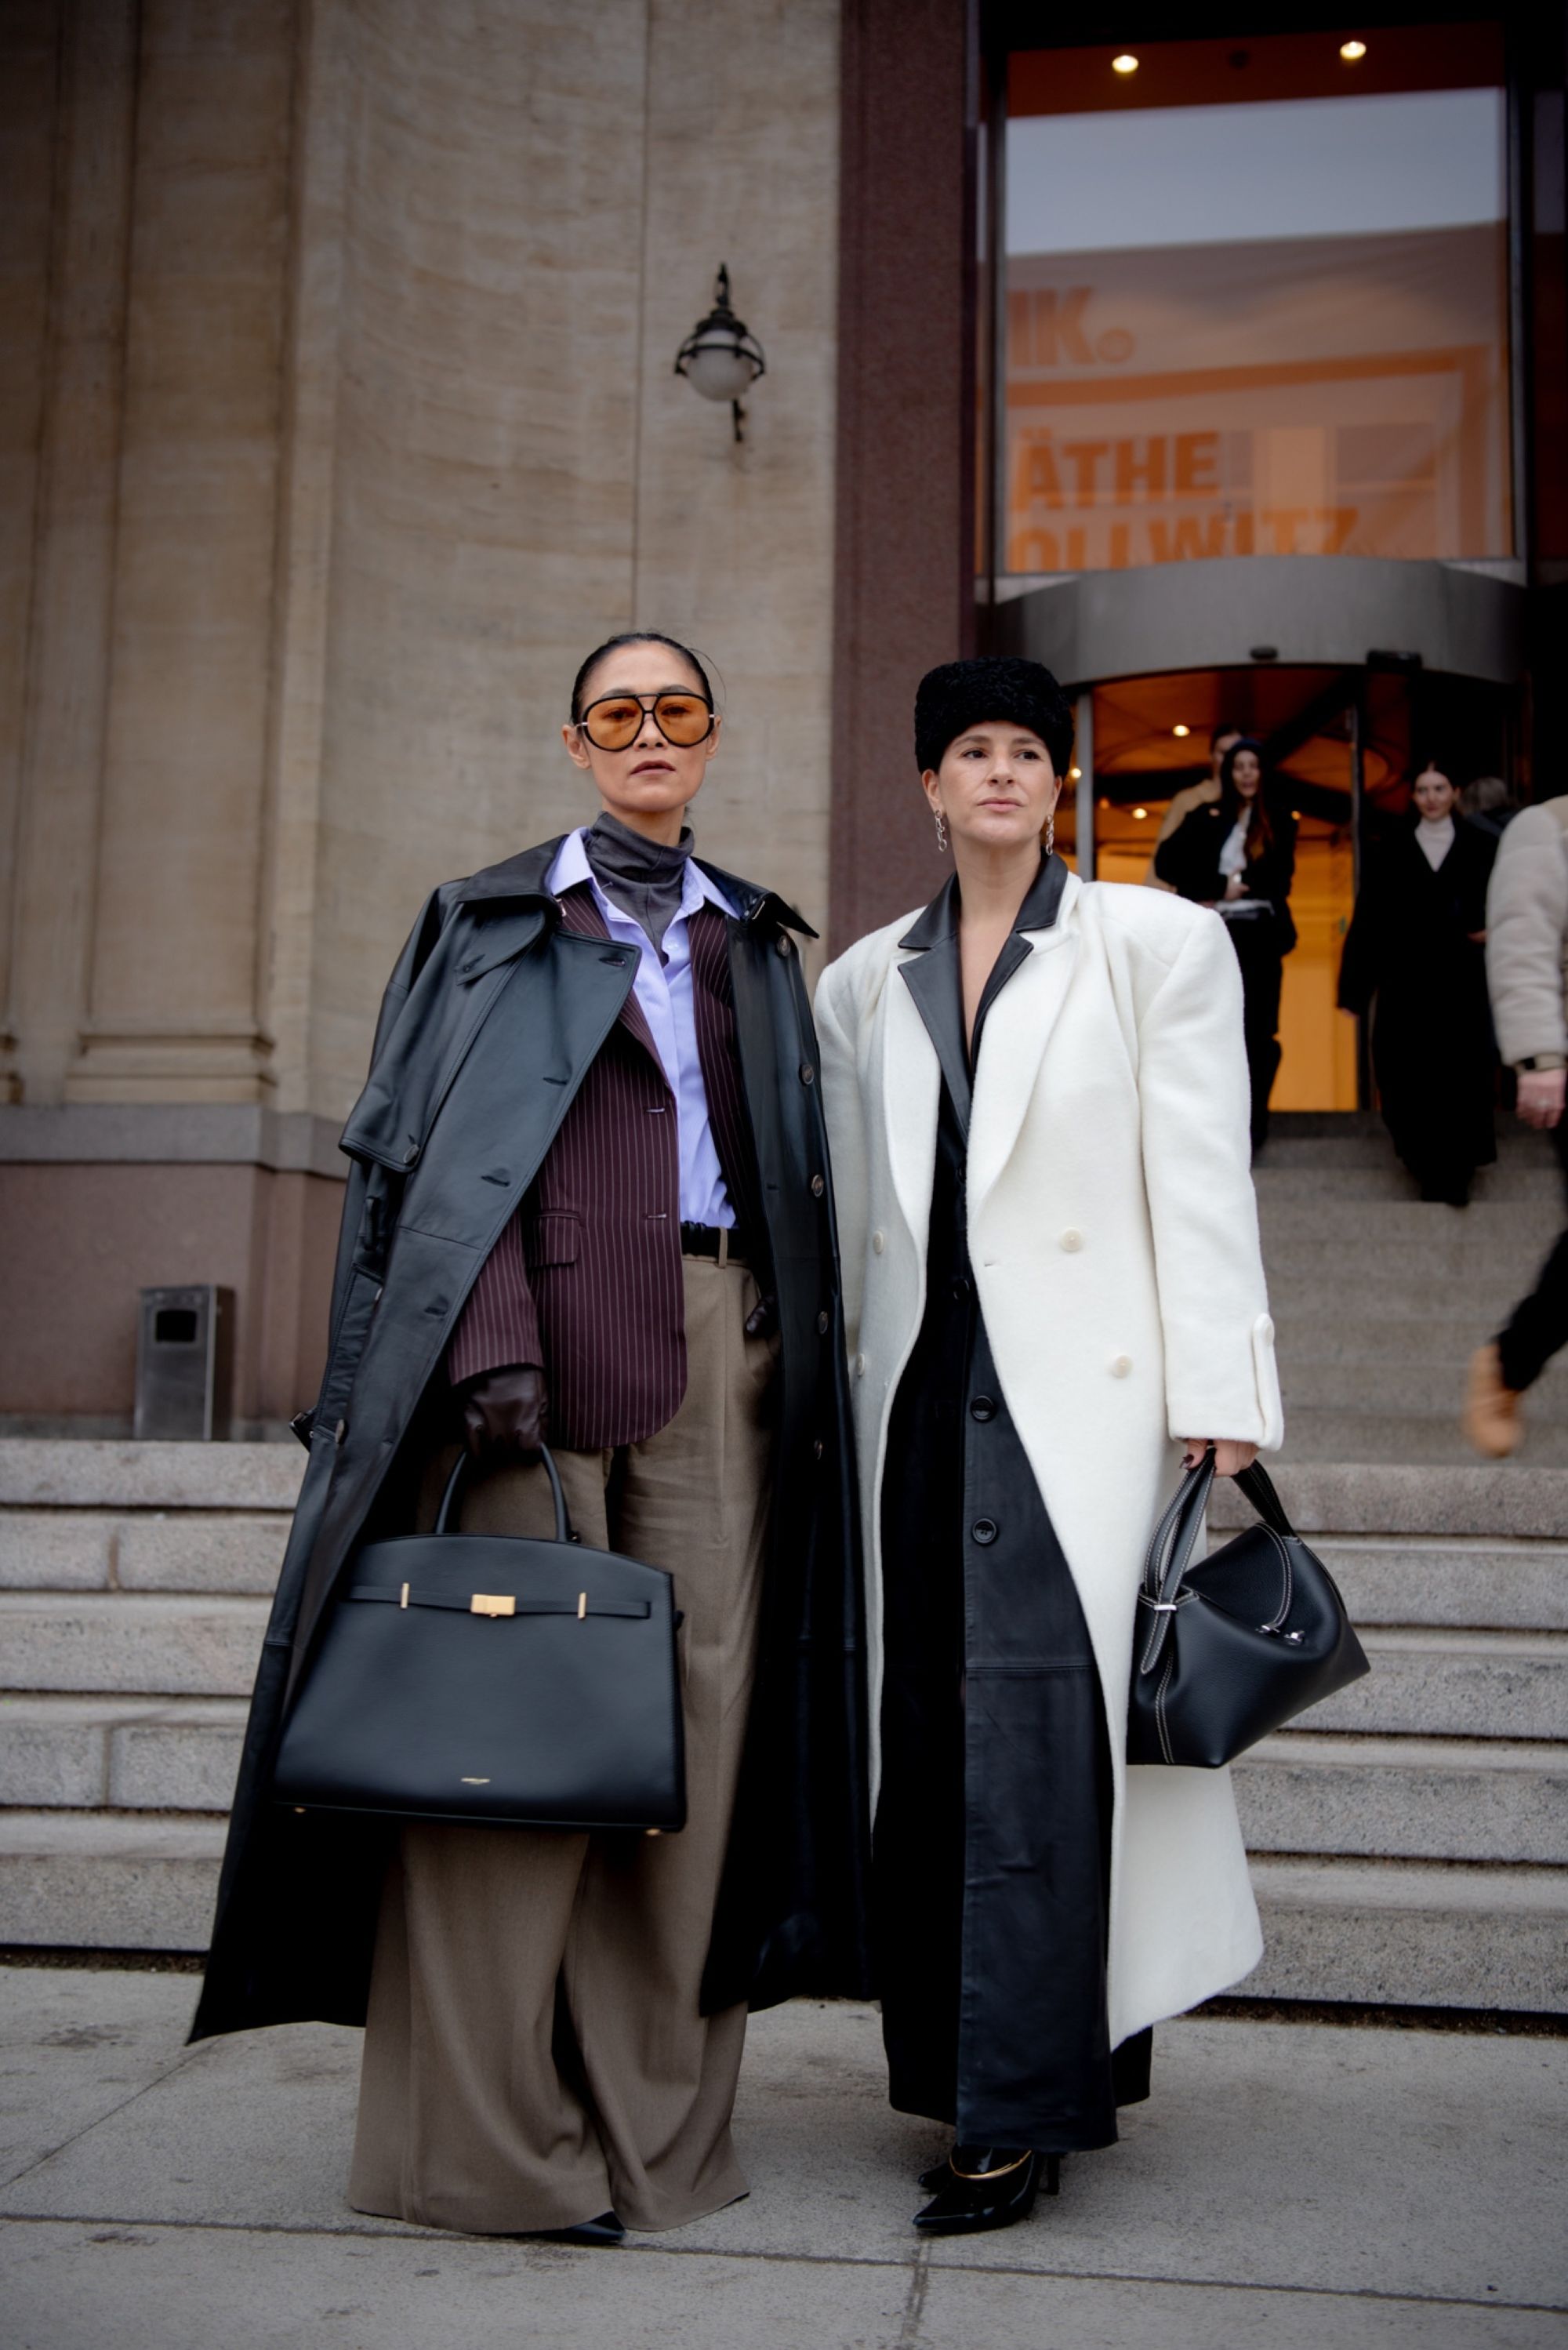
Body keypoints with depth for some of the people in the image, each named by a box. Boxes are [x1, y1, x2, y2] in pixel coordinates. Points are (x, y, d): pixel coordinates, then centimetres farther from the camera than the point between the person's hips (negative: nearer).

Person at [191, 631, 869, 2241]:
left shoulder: (759, 946, 20)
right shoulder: (488, 924, 10)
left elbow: (799, 1185, 18)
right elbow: (436, 1150, -1)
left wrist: (803, 1377, 8)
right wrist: (493, 1348, -15)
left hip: (716, 1354, 4)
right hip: (538, 1338, -3)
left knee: (697, 1710, 0)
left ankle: (656, 2119, 10)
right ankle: (486, 2130, 3)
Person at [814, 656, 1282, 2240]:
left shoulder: (1156, 945, 2)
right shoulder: (861, 984, 14)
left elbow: (1201, 1186, -3)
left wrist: (1220, 1409, -9)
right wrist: (838, 1419, 15)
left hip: (1079, 1396, -4)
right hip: (923, 1399, 5)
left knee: (1037, 1736, -6)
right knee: (933, 1738, 7)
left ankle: (1015, 2118, 4)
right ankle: (1014, 2063, 22)